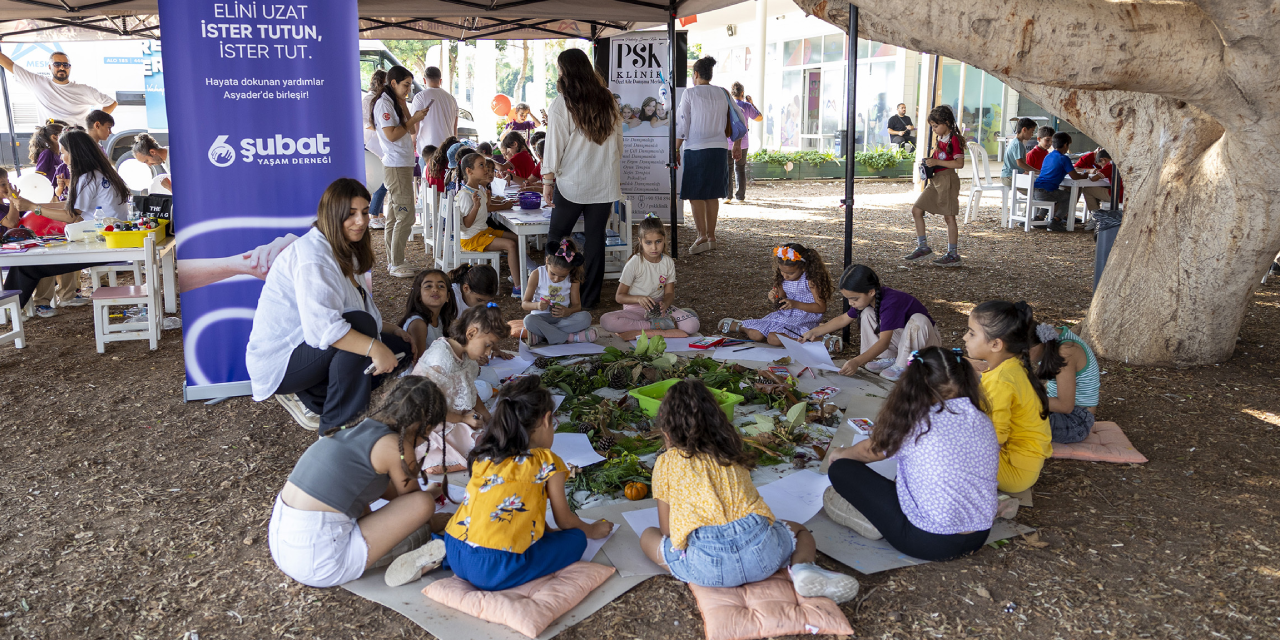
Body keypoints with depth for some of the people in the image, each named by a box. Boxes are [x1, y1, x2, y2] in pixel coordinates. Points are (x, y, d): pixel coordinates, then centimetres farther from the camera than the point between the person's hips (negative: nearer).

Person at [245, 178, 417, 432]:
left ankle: (310, 398, 3)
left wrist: (393, 331, 3)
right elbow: (321, 327, -33)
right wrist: (373, 347, -37)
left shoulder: (345, 252, 11)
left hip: (311, 348, 10)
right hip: (280, 361, -10)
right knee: (361, 324, -32)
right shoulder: (313, 254, -21)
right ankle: (335, 427, -21)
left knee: (403, 347, 2)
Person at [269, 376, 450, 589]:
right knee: (423, 503, -8)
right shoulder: (394, 446, -12)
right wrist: (431, 494, 29)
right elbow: (413, 501, 7)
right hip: (318, 565, -9)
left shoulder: (352, 430, 12)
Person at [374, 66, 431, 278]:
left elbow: (410, 131, 8)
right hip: (395, 166, -10)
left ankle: (392, 262, 18)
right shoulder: (383, 103, -10)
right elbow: (391, 135, -18)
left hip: (403, 165, 10)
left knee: (394, 216, 12)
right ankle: (396, 264, -5)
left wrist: (403, 103, 4)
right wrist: (414, 119, -12)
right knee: (405, 216, -10)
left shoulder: (395, 103, 18)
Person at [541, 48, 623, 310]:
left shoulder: (561, 105, -10)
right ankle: (590, 298, 15)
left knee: (556, 238, 9)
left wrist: (547, 181, -1)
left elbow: (554, 146, -9)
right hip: (605, 182, 4)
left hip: (572, 183, -4)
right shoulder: (608, 101, 4)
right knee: (596, 238, 8)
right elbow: (618, 144, 10)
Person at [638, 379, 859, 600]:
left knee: (648, 535, 24)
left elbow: (667, 530, 18)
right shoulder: (733, 453, 23)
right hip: (761, 552, 3)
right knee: (799, 530, 34)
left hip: (707, 565, -2)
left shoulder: (665, 464, 14)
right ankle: (802, 568, -3)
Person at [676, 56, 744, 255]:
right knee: (712, 194, 11)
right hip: (719, 149, 5)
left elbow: (682, 125, -8)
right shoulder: (722, 94, 8)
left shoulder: (689, 93, -5)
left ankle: (702, 236, -5)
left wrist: (676, 150, 0)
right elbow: (741, 118, 11)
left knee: (695, 194, 1)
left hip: (696, 149, -5)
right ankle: (711, 236, 17)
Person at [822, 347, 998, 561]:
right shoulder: (983, 422, 0)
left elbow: (867, 451, 6)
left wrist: (838, 454, 30)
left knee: (840, 469, 1)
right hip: (978, 538, 7)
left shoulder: (916, 425, -13)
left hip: (929, 542, -6)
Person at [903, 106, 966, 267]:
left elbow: (959, 163, -19)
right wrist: (928, 163, 8)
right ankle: (922, 246, 13)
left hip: (948, 180, -9)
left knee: (949, 216, -4)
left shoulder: (954, 139, -12)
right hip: (935, 180, 9)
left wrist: (936, 162, -21)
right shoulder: (939, 139, 14)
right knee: (916, 210, 5)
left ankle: (953, 254, 4)